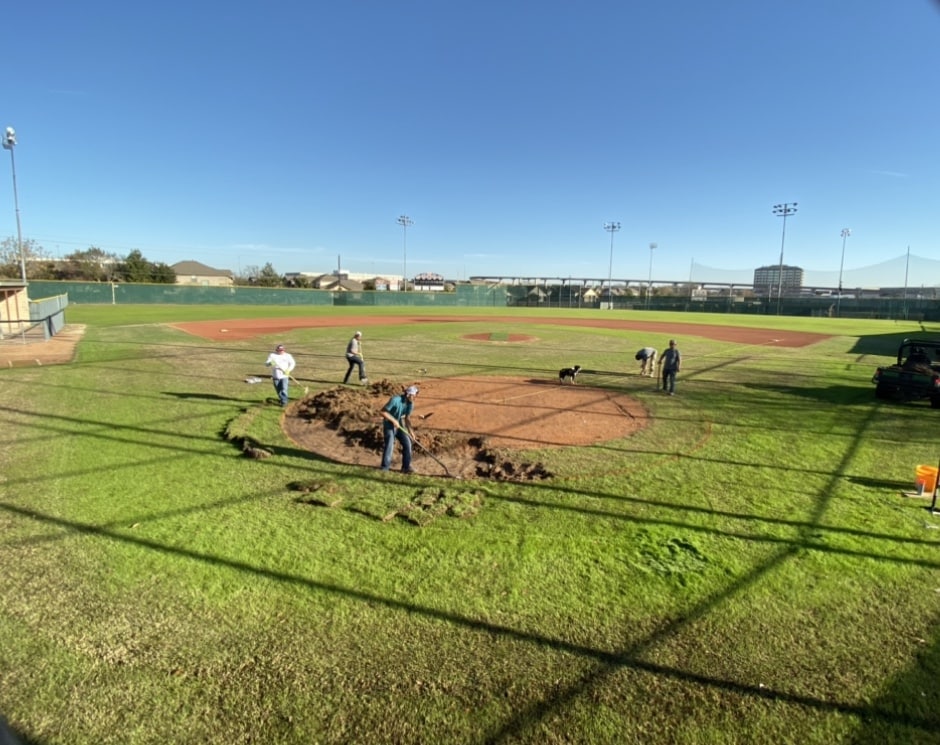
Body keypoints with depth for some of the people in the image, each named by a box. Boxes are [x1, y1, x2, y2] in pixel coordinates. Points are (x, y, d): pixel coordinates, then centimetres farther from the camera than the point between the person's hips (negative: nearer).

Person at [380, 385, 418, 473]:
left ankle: (406, 467, 9)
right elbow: (383, 412, -22)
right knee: (389, 445, -14)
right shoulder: (395, 400, -27)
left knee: (407, 443, -1)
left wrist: (410, 431, -8)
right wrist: (394, 421, -24)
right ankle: (385, 468, 0)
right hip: (389, 424, -6)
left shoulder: (410, 403, -6)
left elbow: (407, 418, 3)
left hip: (399, 424, 6)